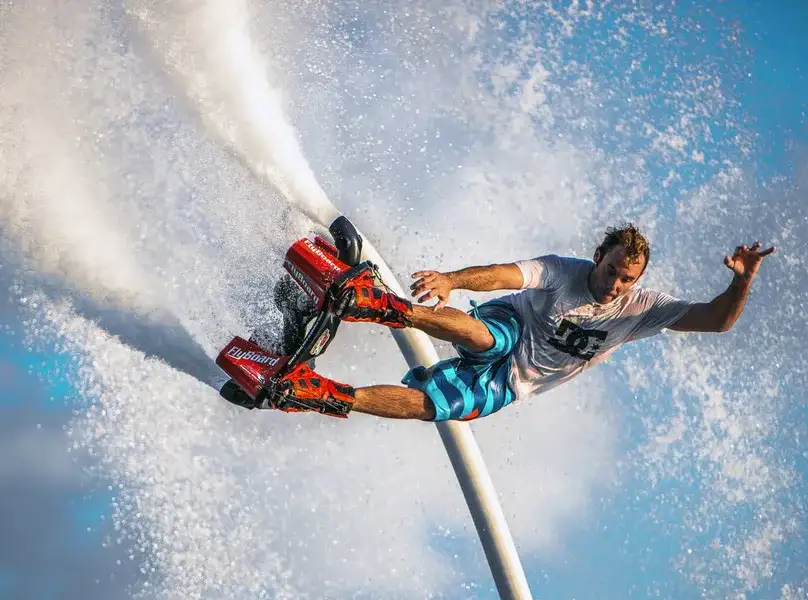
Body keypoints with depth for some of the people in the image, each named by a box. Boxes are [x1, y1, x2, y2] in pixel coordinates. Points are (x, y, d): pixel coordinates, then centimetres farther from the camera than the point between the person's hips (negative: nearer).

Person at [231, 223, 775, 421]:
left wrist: (742, 283, -35)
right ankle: (379, 304, -48)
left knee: (426, 403, -22)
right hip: (507, 332, -2)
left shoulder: (642, 308, -9)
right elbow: (502, 275, -24)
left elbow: (716, 320, -15)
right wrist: (451, 279, -43)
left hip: (511, 382, 2)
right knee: (480, 333, -41)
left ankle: (322, 396, -25)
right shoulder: (563, 271, -12)